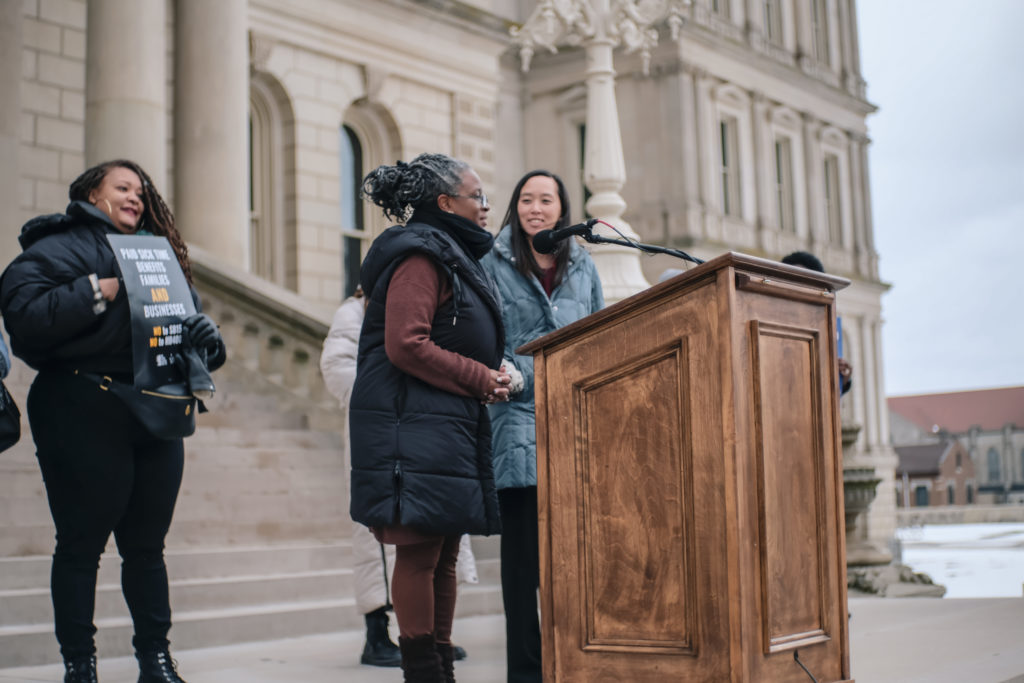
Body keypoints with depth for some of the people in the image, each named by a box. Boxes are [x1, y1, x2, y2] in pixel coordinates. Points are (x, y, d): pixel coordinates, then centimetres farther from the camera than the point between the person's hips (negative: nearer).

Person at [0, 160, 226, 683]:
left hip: (156, 418, 6)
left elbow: (189, 315, 16)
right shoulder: (57, 248, 1)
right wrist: (98, 292, -17)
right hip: (84, 417, -5)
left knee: (147, 544, 10)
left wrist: (205, 335, -7)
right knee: (81, 544, 1)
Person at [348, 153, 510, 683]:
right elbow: (405, 345, -19)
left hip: (450, 429, 10)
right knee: (419, 553, -7)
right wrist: (481, 379, -12)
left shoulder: (451, 257, 23)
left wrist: (489, 377, 8)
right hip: (417, 426, -10)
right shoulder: (420, 256, -9)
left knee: (443, 556, 11)